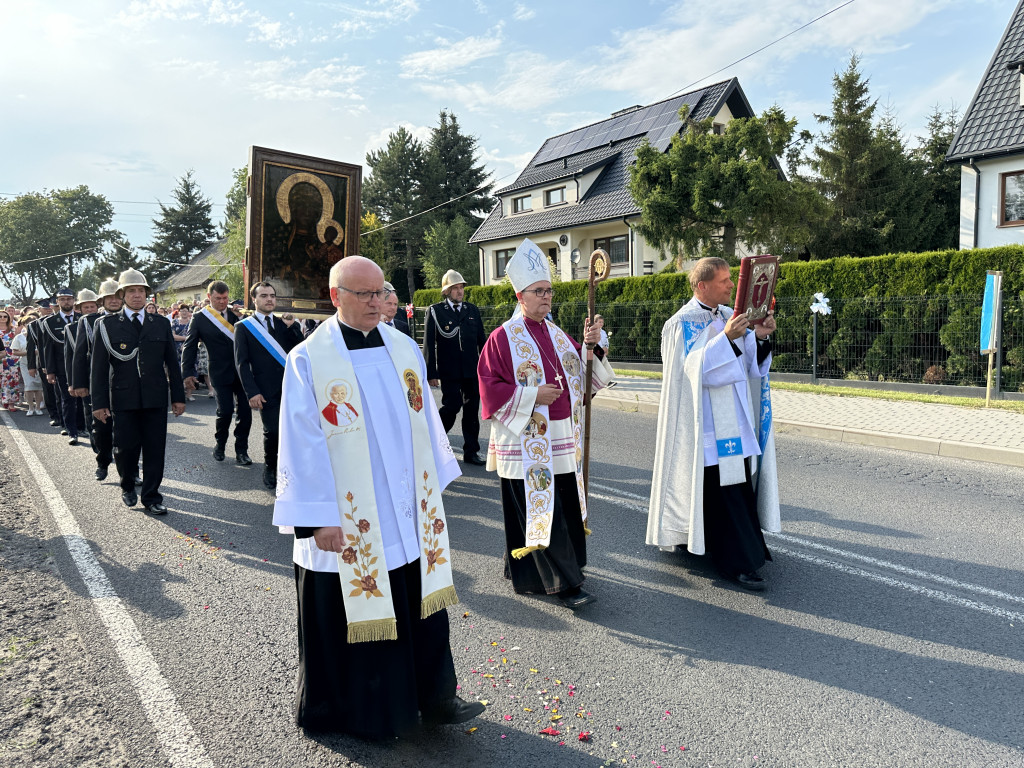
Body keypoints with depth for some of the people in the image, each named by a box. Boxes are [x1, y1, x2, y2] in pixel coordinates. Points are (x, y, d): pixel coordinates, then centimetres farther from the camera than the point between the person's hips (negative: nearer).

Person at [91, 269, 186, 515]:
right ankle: (128, 487, 33)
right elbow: (99, 367, 1)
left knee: (155, 449, 3)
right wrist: (99, 402, -4)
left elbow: (172, 362, 10)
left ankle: (151, 498, 14)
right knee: (125, 448, 7)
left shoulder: (161, 323, 9)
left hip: (156, 398, 1)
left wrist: (178, 396, 7)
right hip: (123, 399, -1)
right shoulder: (107, 324, 3)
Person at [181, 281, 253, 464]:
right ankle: (220, 445, 24)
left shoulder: (236, 313, 7)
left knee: (245, 411, 0)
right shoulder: (199, 318, 1)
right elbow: (189, 346, 5)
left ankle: (241, 451, 14)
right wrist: (188, 373, 0)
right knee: (225, 411, -4)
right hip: (220, 373, -2)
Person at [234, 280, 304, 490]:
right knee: (272, 431, -2)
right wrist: (252, 392, -9)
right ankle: (270, 468, 21)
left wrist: (292, 327, -4)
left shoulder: (283, 323, 15)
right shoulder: (243, 327, 4)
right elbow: (242, 363, -1)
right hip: (267, 391, -3)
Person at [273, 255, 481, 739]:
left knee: (422, 606, 14)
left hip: (410, 517, 5)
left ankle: (433, 697, 34)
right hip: (348, 524, -4)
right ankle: (361, 711, 33)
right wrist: (319, 518, -12)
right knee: (354, 614, 10)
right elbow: (303, 445, -10)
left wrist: (434, 494, 12)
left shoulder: (404, 349, 4)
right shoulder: (309, 361, -9)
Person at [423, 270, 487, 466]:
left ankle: (471, 452, 16)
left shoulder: (472, 310, 12)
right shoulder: (435, 311, -1)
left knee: (472, 409, 6)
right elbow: (429, 344, -4)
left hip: (472, 370, 4)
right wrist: (432, 373, -10)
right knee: (452, 405, -10)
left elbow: (481, 340, 15)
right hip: (449, 371, -4)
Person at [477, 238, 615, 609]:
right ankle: (564, 582, 7)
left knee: (566, 507, 11)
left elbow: (583, 377, 12)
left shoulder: (558, 336, 13)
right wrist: (533, 395, -18)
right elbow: (491, 387, -10)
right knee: (539, 510, -3)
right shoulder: (503, 338, -6)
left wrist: (590, 347, -5)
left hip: (564, 442, 7)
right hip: (527, 445, -6)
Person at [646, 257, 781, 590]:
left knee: (740, 482, 12)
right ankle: (738, 561, 2)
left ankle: (746, 546, 28)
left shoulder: (729, 316, 12)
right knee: (721, 487, -5)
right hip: (707, 423, -7)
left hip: (737, 419, 8)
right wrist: (725, 338, -28)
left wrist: (759, 337, -9)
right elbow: (692, 369, -21)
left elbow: (751, 363, 9)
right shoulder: (683, 324, -10)